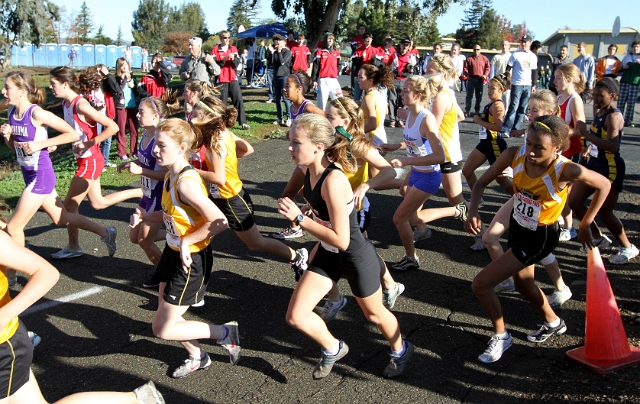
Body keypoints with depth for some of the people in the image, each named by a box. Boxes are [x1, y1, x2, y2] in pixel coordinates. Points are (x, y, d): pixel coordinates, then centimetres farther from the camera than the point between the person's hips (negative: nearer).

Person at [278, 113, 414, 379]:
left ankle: (401, 350, 51)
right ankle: (333, 349, 32)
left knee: (373, 313, 19)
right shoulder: (309, 170, -9)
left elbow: (341, 239, -33)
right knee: (295, 316, 3)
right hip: (328, 254, 7)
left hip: (356, 256, -7)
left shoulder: (333, 181, -34)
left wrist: (299, 218, -31)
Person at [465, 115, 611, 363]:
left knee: (480, 284, -7)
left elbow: (604, 185, -13)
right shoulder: (514, 155, -22)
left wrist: (585, 225, -6)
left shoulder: (566, 170, -31)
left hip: (539, 237, -6)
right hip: (517, 225, 6)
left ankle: (501, 336, 20)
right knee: (523, 284, 28)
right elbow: (481, 183, -12)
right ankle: (553, 323, 57)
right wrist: (473, 212, -30)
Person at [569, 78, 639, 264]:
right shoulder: (599, 114, 7)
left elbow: (612, 146, -34)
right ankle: (598, 237, 28)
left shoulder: (613, 116, -19)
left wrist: (585, 134, -36)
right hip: (594, 164, 9)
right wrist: (589, 147, 4)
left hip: (610, 169, -9)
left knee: (603, 211, -3)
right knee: (573, 202, 10)